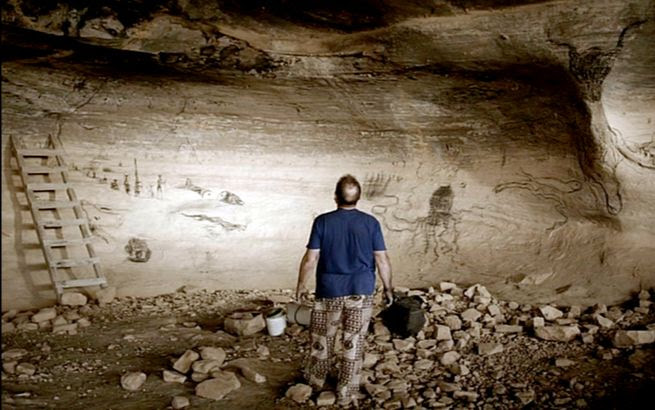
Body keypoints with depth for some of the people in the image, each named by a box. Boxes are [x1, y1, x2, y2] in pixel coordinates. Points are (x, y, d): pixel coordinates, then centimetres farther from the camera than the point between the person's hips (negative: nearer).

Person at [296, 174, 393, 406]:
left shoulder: (322, 222, -9)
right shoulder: (371, 223, -6)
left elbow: (310, 259, -8)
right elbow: (382, 260, -4)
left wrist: (301, 285, 6)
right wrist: (388, 288, 9)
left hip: (329, 290, 0)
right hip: (361, 291, 0)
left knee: (322, 338, 19)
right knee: (354, 344, 10)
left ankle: (316, 381, 38)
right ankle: (346, 396, 18)